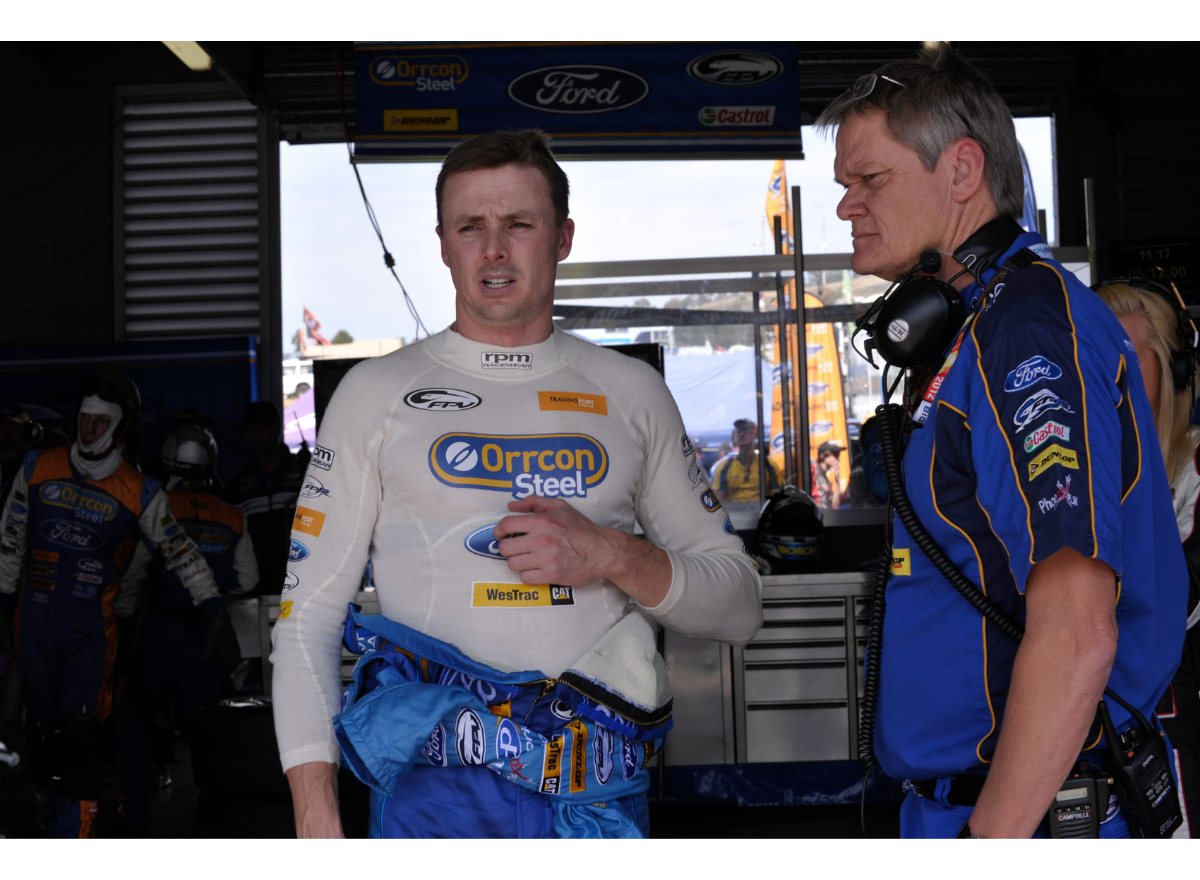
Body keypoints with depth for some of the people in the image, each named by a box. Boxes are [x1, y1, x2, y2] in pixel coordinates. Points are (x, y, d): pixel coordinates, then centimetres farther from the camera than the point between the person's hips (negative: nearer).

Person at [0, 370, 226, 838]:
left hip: (92, 626, -2)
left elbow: (180, 551, 5)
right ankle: (50, 807, 24)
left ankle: (73, 835, -7)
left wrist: (213, 607, 0)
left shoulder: (139, 493, -2)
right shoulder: (38, 468, 5)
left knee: (80, 739, -10)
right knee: (45, 725, 9)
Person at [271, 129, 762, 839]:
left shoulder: (632, 392, 10)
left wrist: (613, 555, -10)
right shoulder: (376, 394, 6)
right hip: (439, 787, -1)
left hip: (605, 796, 2)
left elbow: (739, 607, 10)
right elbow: (308, 616, 4)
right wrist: (317, 820, -8)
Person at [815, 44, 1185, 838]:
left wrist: (992, 837, -25)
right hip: (979, 799, 9)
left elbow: (1076, 632, -27)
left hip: (1020, 815, -9)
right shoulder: (992, 321, 14)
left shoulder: (1025, 328, -18)